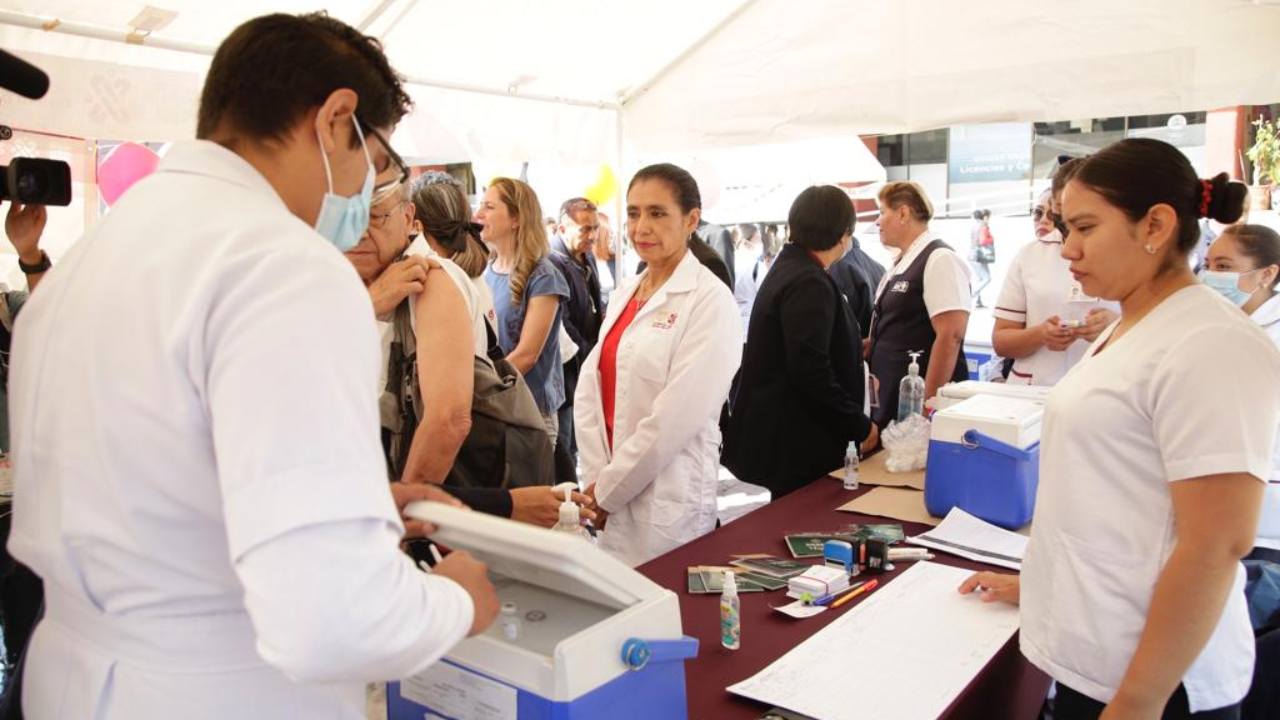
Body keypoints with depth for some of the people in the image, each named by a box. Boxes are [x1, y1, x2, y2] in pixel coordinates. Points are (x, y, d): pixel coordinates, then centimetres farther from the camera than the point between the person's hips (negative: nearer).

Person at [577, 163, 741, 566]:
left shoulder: (710, 300, -13)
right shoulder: (625, 294, 8)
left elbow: (676, 417, -18)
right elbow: (590, 388, 5)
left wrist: (607, 490, -11)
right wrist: (596, 477, -6)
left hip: (666, 501, -6)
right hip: (609, 492, 6)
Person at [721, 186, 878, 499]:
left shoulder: (788, 267, 13)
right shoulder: (810, 284, -18)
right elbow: (812, 373, -24)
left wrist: (853, 349, 31)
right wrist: (861, 427, -15)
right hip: (798, 446, -10)